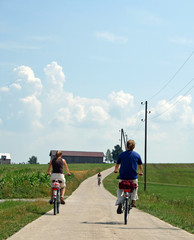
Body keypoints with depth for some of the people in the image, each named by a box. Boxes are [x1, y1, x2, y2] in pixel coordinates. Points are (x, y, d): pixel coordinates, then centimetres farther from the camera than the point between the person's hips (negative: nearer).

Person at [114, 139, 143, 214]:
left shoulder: (121, 155, 0)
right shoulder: (137, 155, 1)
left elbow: (117, 165, 12)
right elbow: (140, 166, 13)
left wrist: (116, 170, 35)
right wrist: (140, 172, 34)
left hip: (122, 176, 0)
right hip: (133, 177, 0)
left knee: (120, 190, 18)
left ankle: (119, 204, 1)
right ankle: (133, 201, 24)